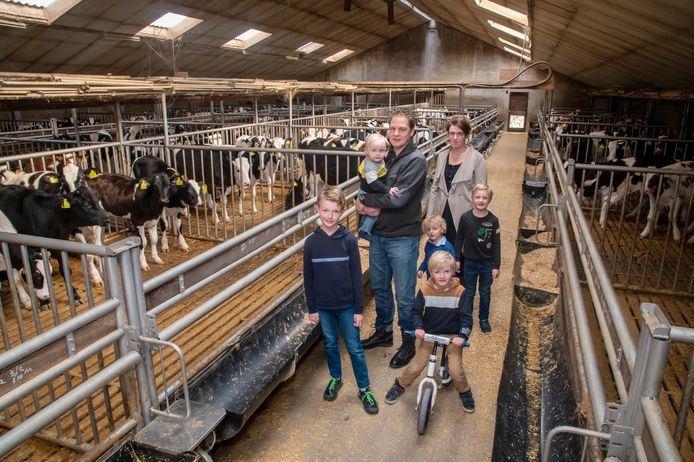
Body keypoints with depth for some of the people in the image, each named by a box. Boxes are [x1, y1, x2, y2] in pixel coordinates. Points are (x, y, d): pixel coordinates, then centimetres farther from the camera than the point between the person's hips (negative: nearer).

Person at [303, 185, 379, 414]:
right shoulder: (311, 242, -7)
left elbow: (356, 276, -8)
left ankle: (364, 389, 23)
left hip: (347, 305, -2)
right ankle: (335, 378, 41)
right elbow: (308, 278, 0)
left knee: (354, 347, 8)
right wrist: (312, 308, 2)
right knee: (330, 344, 19)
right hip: (324, 306, 2)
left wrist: (359, 309, -7)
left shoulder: (348, 240, -12)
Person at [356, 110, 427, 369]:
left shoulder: (416, 160, -14)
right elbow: (368, 188, 7)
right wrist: (372, 208, -15)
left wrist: (366, 201, -13)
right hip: (378, 234, 7)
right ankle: (384, 332, 40)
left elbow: (399, 198, -23)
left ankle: (408, 342, 26)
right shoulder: (385, 156, 6)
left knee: (404, 295, 6)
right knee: (380, 287, 20)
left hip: (403, 238, -7)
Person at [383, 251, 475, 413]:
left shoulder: (459, 291, -14)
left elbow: (466, 317, -10)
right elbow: (416, 312, -2)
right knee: (415, 367, -3)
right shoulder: (425, 290, -12)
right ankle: (399, 386, 25)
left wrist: (462, 336, -24)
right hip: (430, 333, 1)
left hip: (452, 335, -1)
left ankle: (465, 393, 20)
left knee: (456, 370, -11)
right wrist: (419, 327, -18)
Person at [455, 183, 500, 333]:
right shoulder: (465, 217, -11)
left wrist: (496, 266, -5)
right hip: (469, 263, 0)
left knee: (485, 293, 15)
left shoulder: (493, 220, -11)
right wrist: (457, 259, 1)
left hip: (487, 264, 0)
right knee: (468, 293, 13)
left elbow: (496, 244, -6)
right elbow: (459, 239, -1)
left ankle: (484, 319, 33)